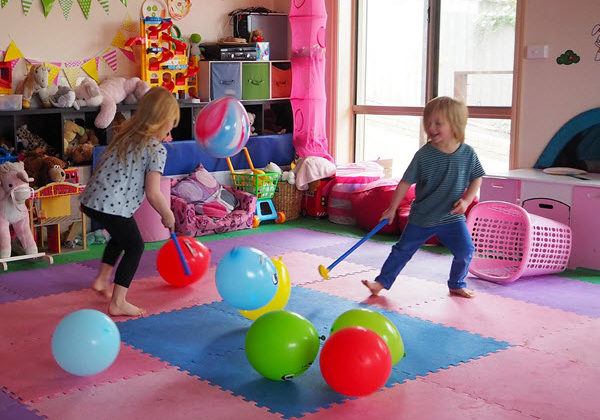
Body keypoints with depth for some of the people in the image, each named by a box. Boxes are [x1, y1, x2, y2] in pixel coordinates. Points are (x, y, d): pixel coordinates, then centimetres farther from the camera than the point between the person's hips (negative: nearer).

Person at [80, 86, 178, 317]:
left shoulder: (126, 134, 14)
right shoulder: (157, 149, -9)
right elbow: (153, 194, -13)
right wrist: (167, 215, 5)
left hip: (91, 199, 8)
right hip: (114, 206, -8)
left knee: (121, 236, 32)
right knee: (135, 246, 10)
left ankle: (102, 279, 40)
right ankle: (117, 303, 8)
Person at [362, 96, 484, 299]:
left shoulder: (467, 153, -7)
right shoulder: (424, 154, -11)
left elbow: (476, 179, 7)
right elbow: (406, 182, -4)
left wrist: (466, 200, -10)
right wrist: (392, 209, -1)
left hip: (452, 216, 1)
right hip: (422, 216, -1)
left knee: (465, 251, -3)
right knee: (403, 249, 4)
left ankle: (456, 285, 21)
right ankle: (382, 282, 18)